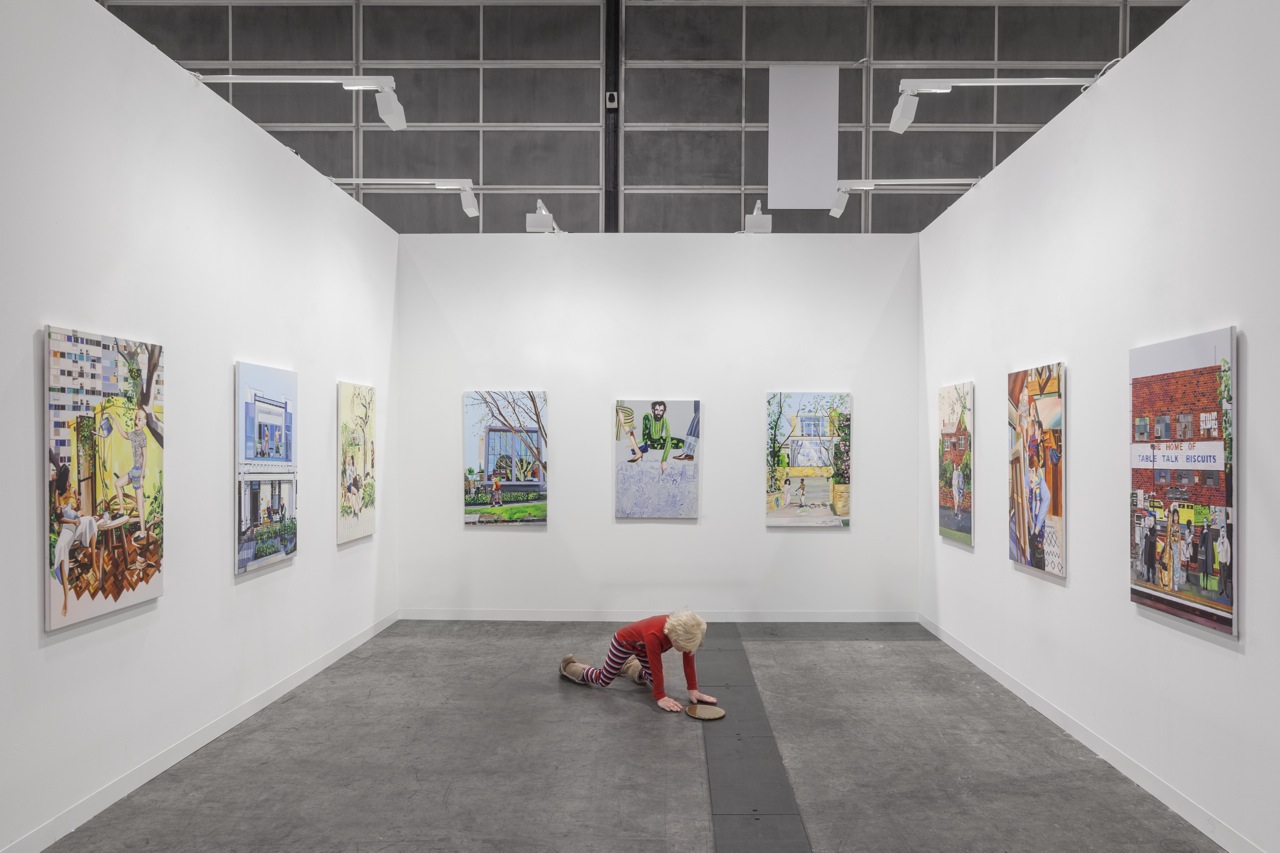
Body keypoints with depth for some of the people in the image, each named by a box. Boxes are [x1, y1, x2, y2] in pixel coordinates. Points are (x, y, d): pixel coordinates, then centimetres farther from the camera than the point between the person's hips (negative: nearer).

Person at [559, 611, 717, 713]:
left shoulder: (684, 632, -29)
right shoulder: (654, 635, -47)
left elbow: (689, 661, -20)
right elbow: (656, 668, -38)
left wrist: (693, 690, -19)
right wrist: (660, 697, -31)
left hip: (641, 646, 6)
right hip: (624, 642, -6)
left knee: (652, 680, 13)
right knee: (603, 681, 6)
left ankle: (627, 665, 41)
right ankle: (568, 666, 29)